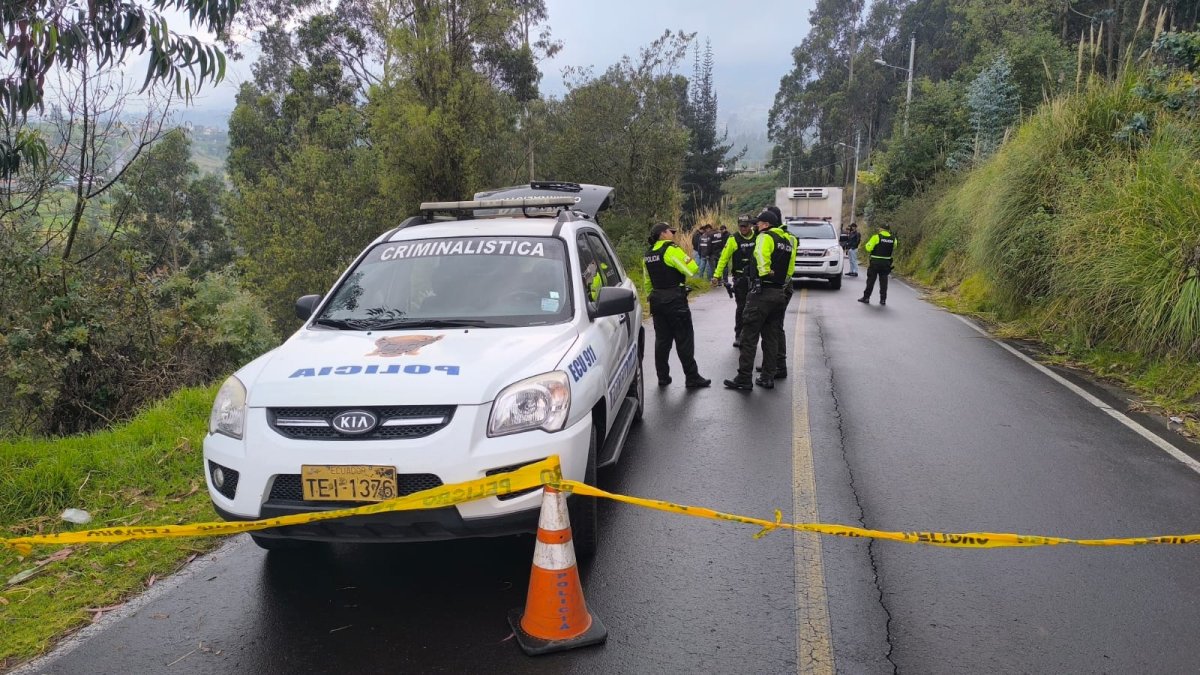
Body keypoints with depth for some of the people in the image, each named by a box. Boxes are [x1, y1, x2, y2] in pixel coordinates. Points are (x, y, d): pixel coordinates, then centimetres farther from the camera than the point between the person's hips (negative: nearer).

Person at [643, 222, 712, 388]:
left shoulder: (648, 255, 12)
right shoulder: (672, 250, -12)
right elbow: (692, 270, -17)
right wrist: (686, 259, 2)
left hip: (657, 300, 7)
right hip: (675, 300, -7)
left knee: (662, 340, 12)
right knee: (684, 339, -2)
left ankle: (663, 377, 15)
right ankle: (692, 378, 2)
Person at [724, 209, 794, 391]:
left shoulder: (765, 237, -9)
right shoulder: (787, 240, 15)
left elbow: (762, 260, -28)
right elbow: (790, 268, 14)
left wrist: (765, 274, -18)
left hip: (762, 293, -8)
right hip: (781, 293, 8)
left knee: (749, 336, -3)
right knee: (772, 337, 13)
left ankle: (744, 379, -3)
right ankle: (768, 377, 16)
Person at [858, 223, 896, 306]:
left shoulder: (876, 237, -11)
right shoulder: (893, 239, 1)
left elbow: (868, 248, -16)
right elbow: (894, 249, 10)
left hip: (875, 262, -3)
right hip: (886, 263, 3)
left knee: (871, 280, 5)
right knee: (883, 281, 10)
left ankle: (866, 297, 9)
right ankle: (883, 299, 10)